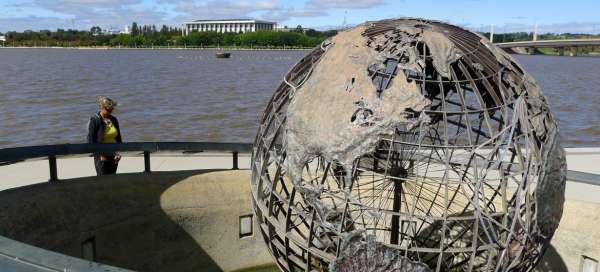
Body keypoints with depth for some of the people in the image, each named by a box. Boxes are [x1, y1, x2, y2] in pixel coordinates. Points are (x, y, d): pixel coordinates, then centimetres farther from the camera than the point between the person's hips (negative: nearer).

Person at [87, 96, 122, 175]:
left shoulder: (113, 120, 9)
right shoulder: (94, 120, -7)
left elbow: (118, 137, 16)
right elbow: (91, 140, -8)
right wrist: (100, 155, -12)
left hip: (113, 156, 5)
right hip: (102, 157, -5)